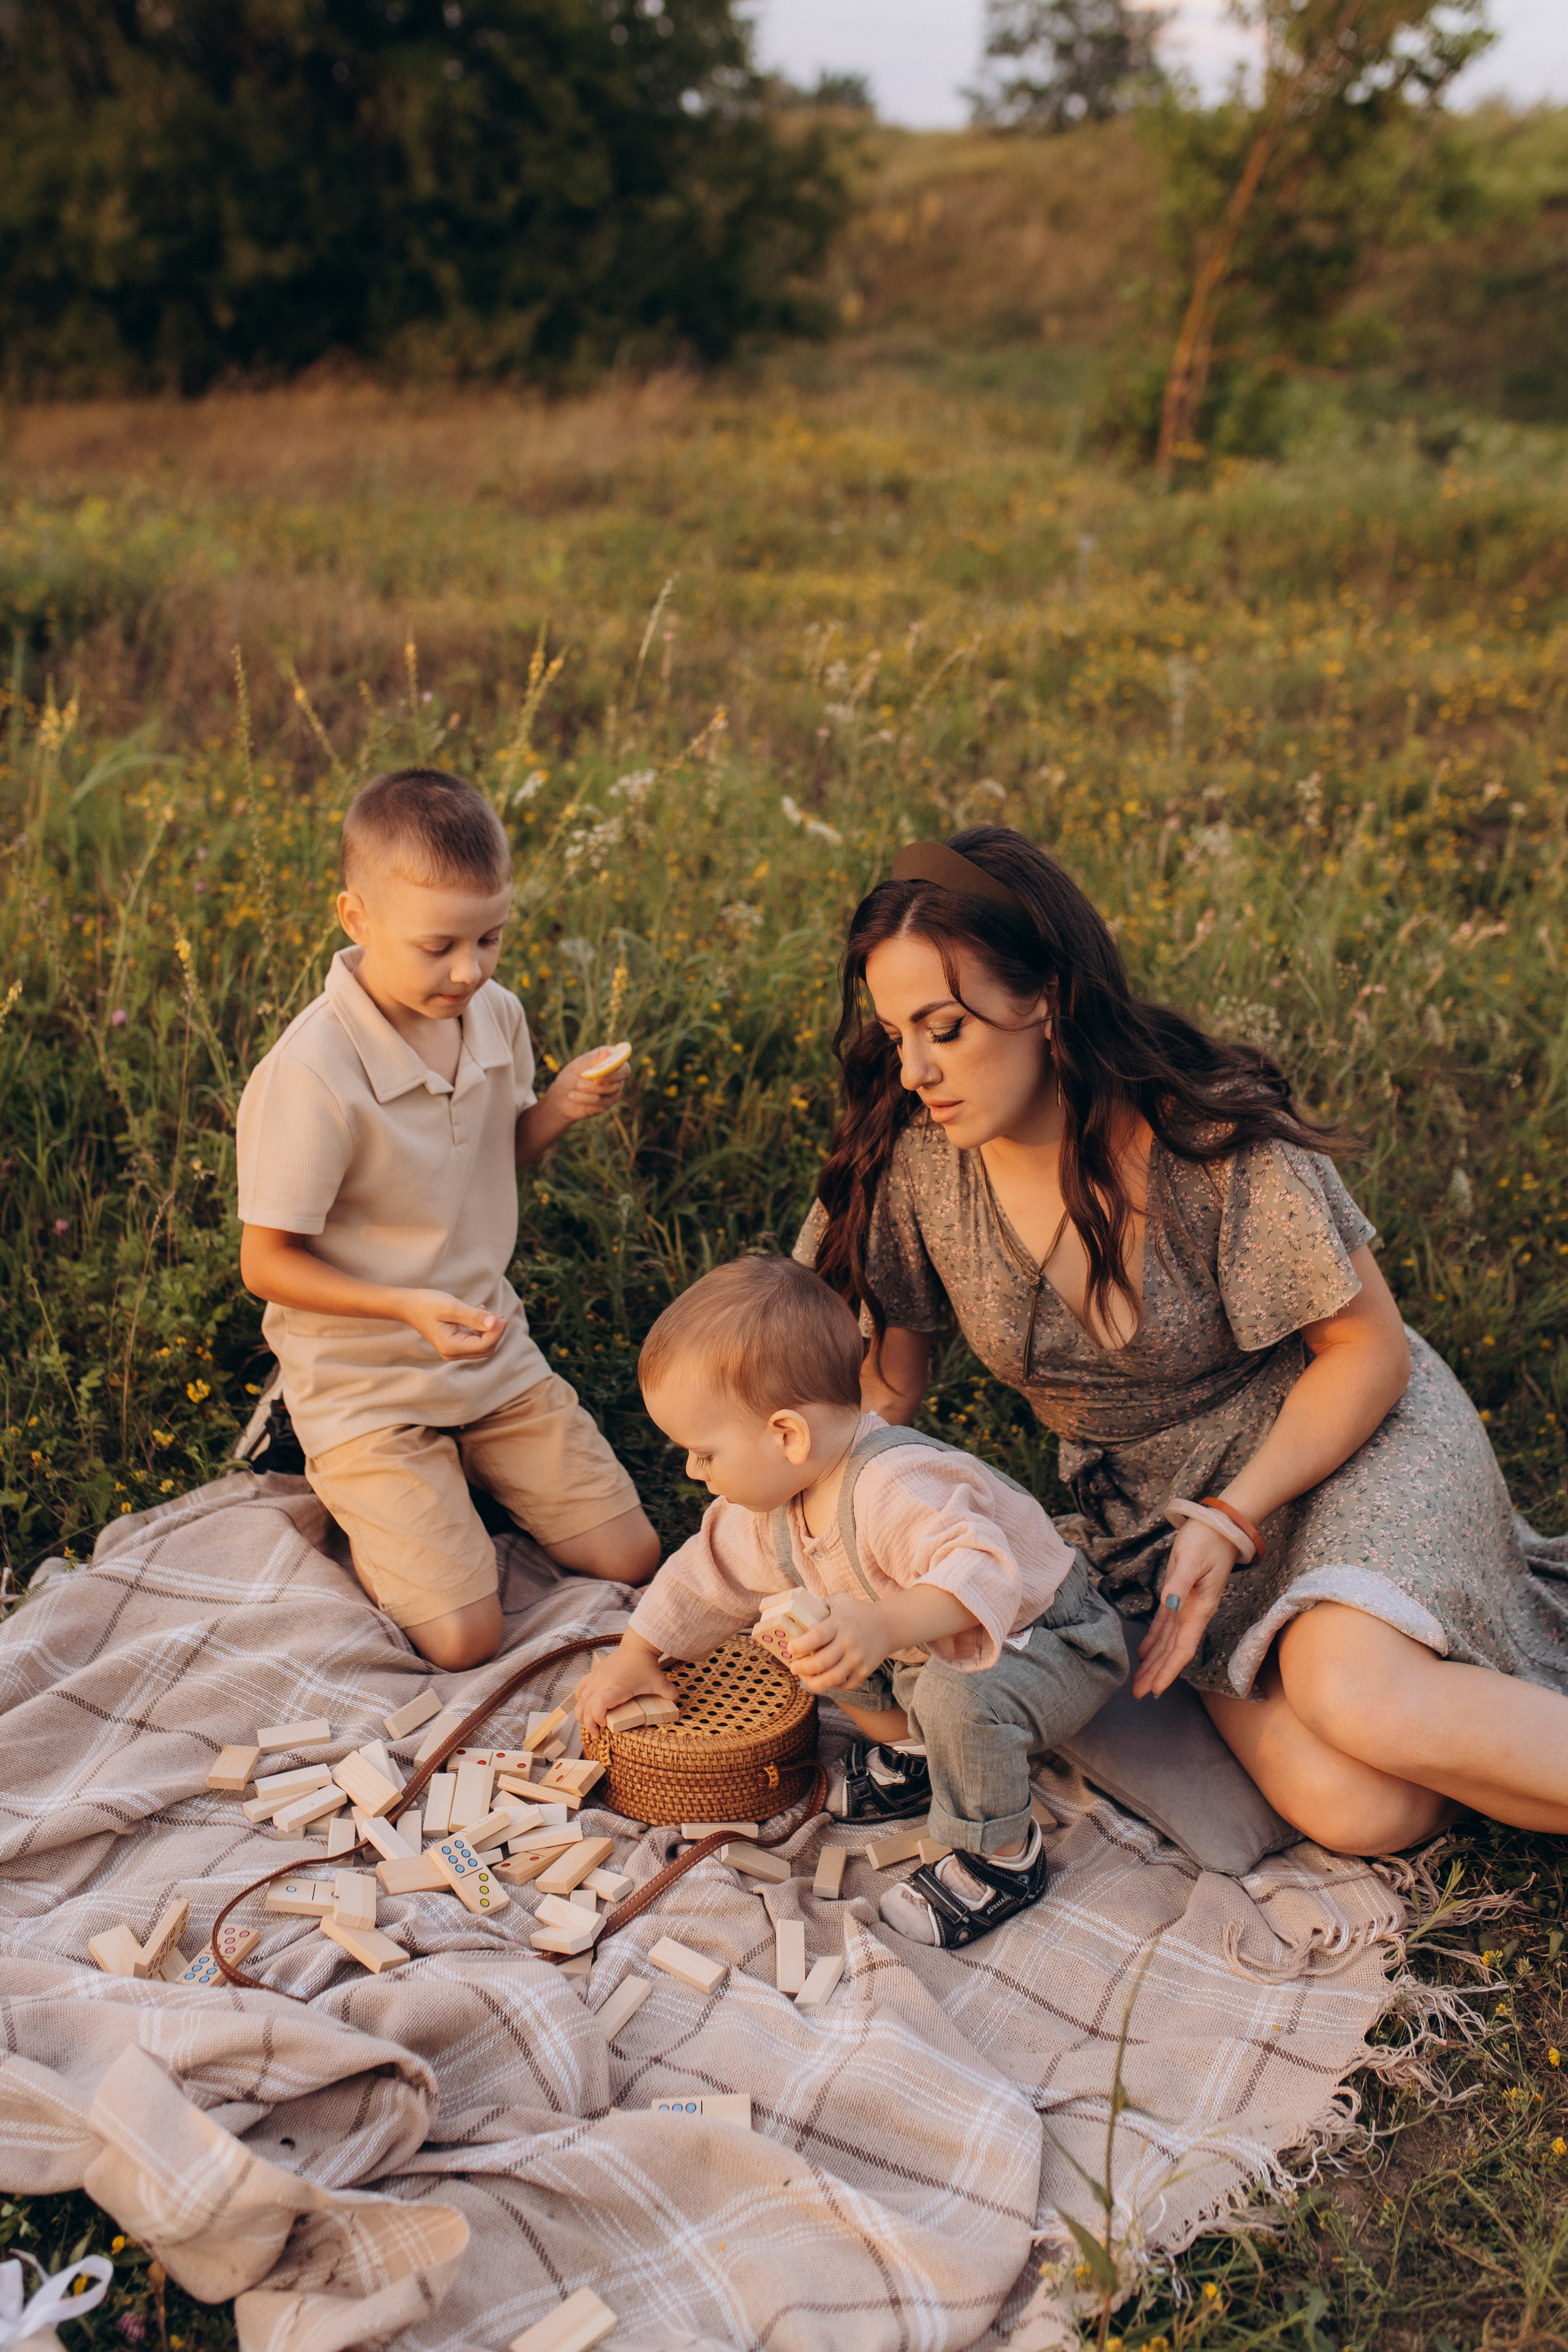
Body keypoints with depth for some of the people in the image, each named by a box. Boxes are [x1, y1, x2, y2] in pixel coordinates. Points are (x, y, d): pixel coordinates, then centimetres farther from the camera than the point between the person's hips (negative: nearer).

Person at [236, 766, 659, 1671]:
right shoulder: (311, 1074, -25)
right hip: (364, 1381, -6)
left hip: (493, 1351, 6)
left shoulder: (498, 1016, -5)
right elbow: (268, 1262, -17)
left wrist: (558, 1109, -7)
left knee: (632, 1558, 2)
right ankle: (363, 1490, 14)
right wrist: (408, 1308, -32)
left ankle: (463, 1475, 24)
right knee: (464, 1637, -13)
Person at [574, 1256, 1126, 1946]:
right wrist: (633, 1659, 15)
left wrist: (886, 1626, -67)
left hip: (1054, 1649, -9)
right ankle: (909, 1747, 20)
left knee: (957, 1692, -38)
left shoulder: (896, 1489, -37)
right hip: (925, 1651, 9)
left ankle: (1004, 1857, -12)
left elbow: (982, 1574, -51)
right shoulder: (776, 1502, -6)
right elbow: (710, 1571, 12)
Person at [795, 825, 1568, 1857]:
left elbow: (1368, 1348, -13)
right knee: (1354, 1811, -21)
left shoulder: (1216, 1141, -23)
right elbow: (879, 1379, 1)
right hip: (1149, 1492, 3)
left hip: (1348, 1433, -3)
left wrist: (1231, 1520, -23)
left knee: (1358, 1703, -35)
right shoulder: (912, 1162, -13)